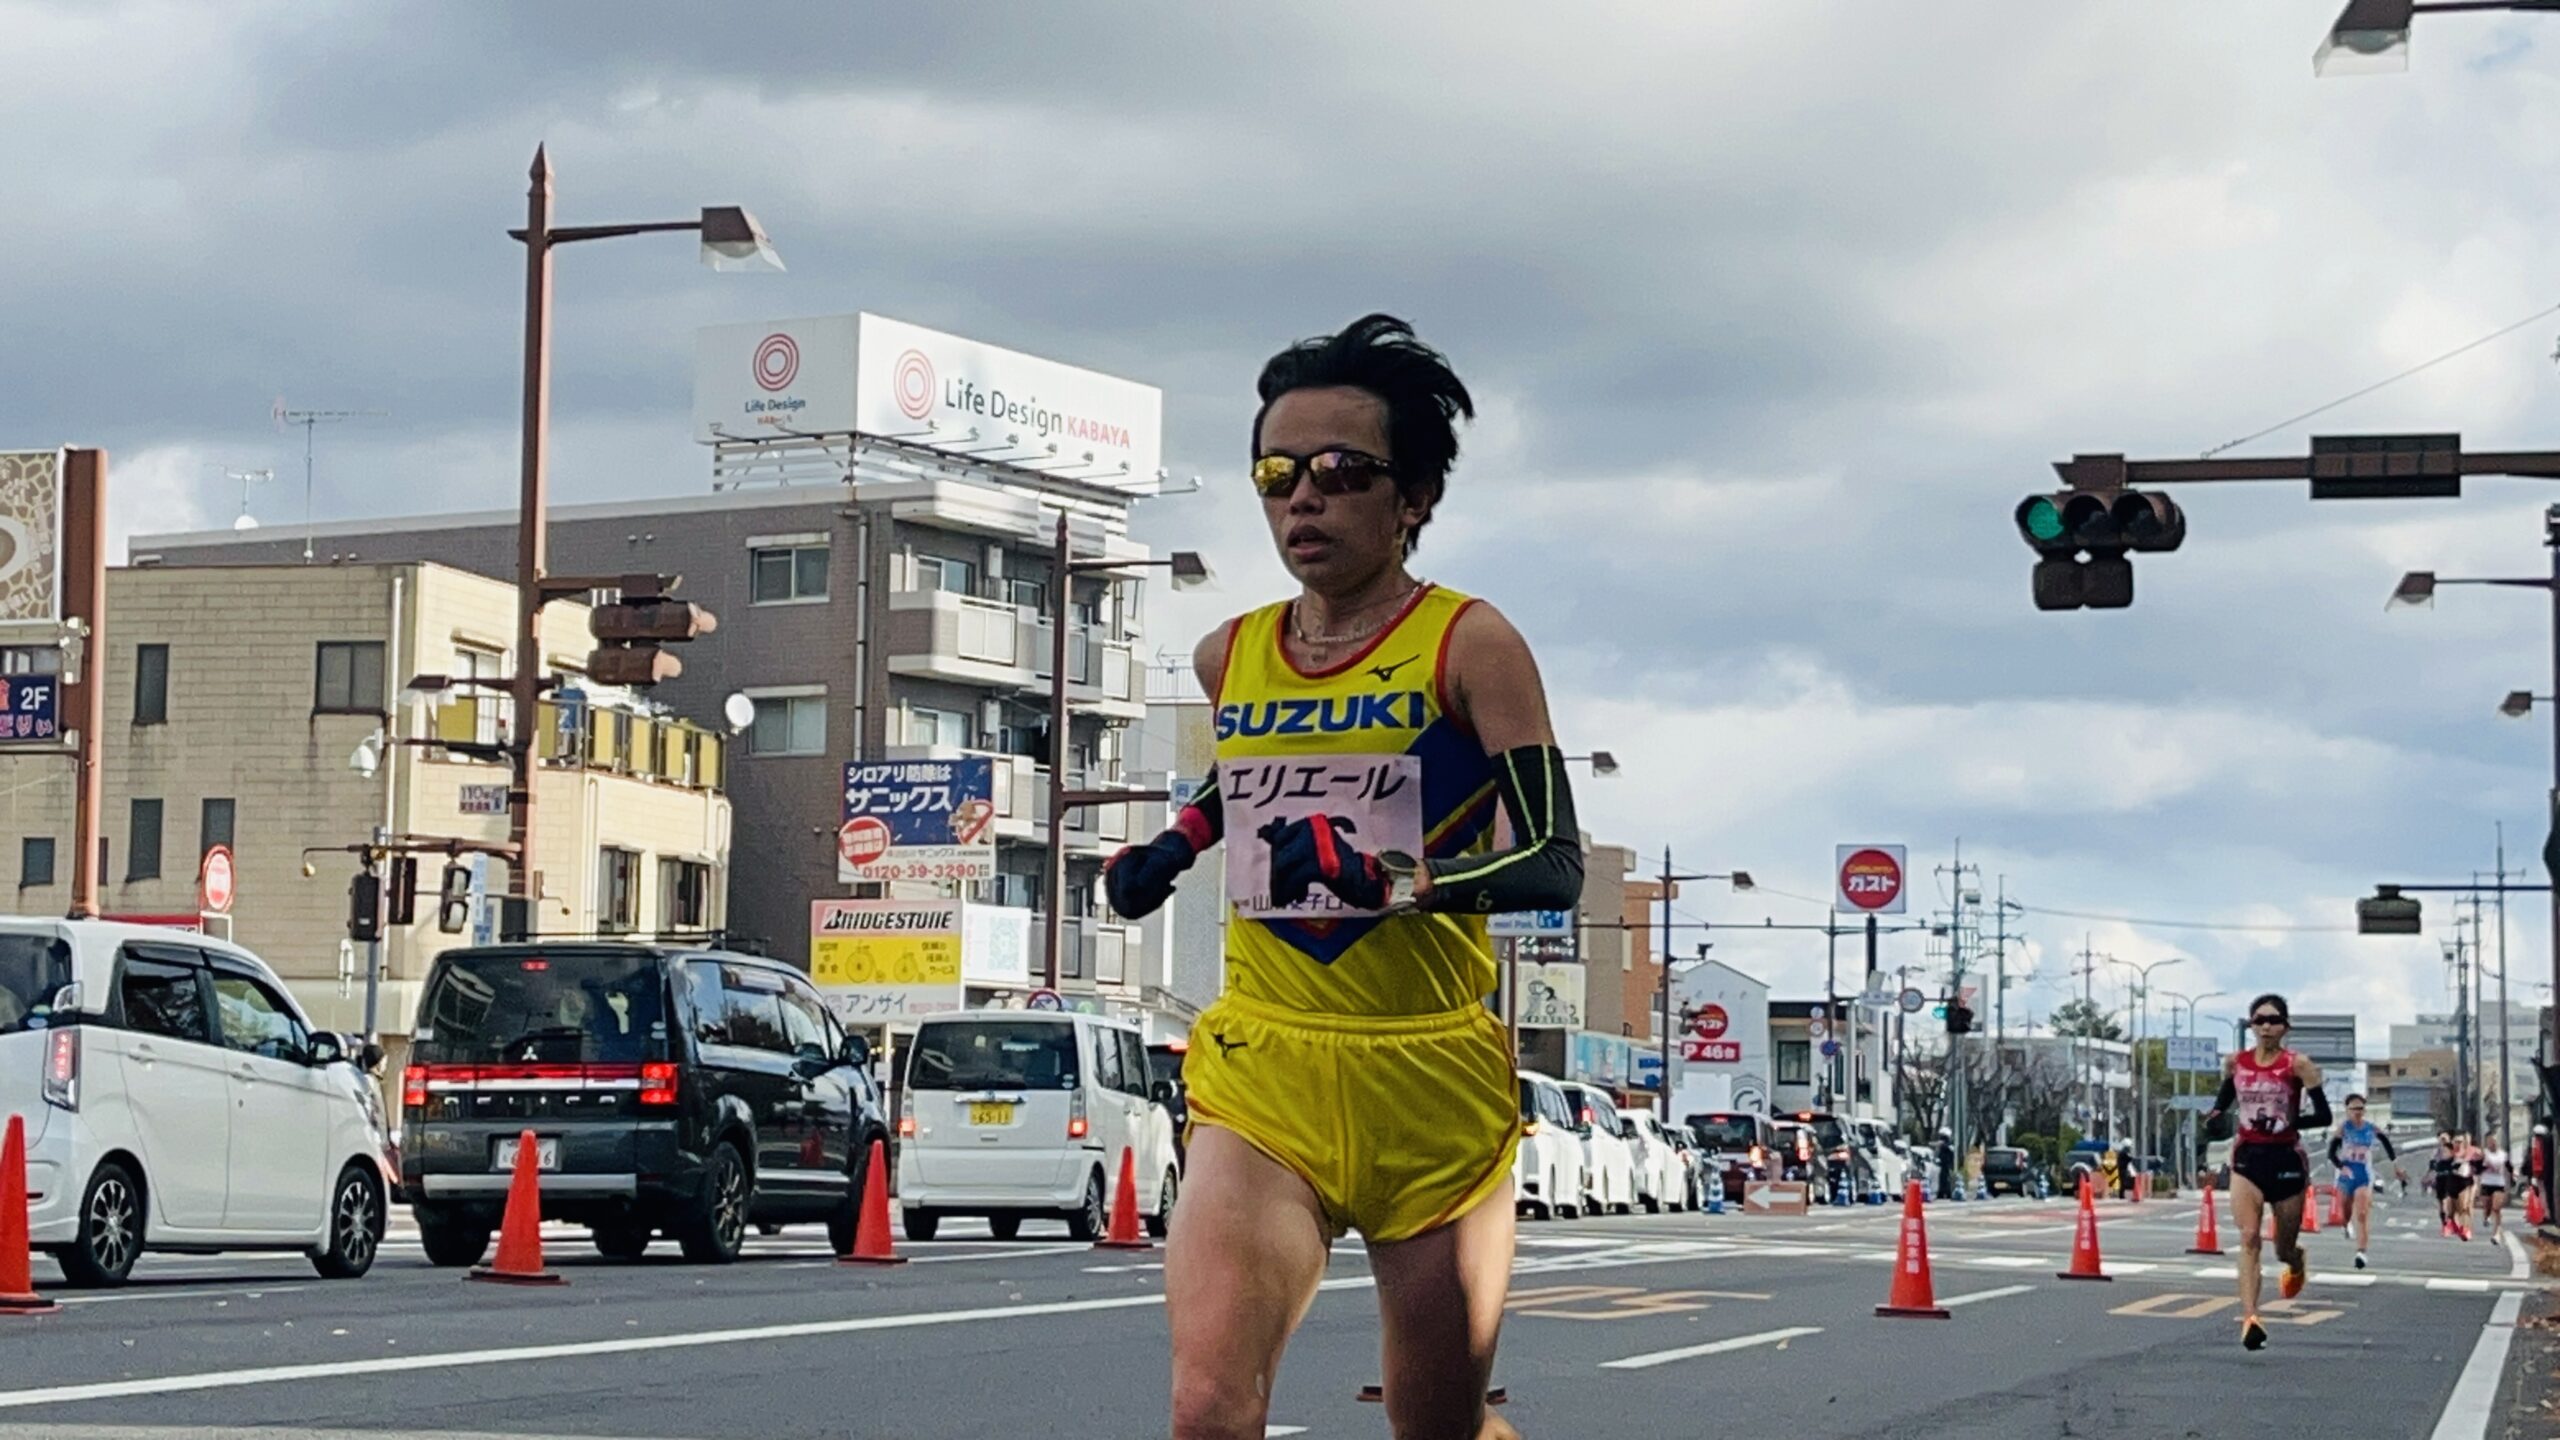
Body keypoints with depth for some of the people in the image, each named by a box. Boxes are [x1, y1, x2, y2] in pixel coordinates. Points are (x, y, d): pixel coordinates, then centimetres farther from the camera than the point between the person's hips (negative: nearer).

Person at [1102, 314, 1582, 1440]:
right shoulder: (1228, 659, 9)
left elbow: (1555, 863, -11)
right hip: (1261, 1071, 3)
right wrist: (1175, 844, 14)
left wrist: (1388, 875, -27)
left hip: (1432, 1086, -2)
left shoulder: (1468, 646, -5)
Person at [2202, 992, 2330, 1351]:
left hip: (2286, 1159, -1)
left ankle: (2297, 1261, 51)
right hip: (2247, 1157, 1)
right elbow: (2224, 1099, 23)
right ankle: (2250, 1318, -24)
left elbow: (2323, 1116, -8)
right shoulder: (2235, 1062, 4)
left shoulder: (2296, 1064, -6)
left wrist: (2287, 1122, -22)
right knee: (2248, 1237, -18)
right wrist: (2216, 1118, 3)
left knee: (2284, 1248, 12)